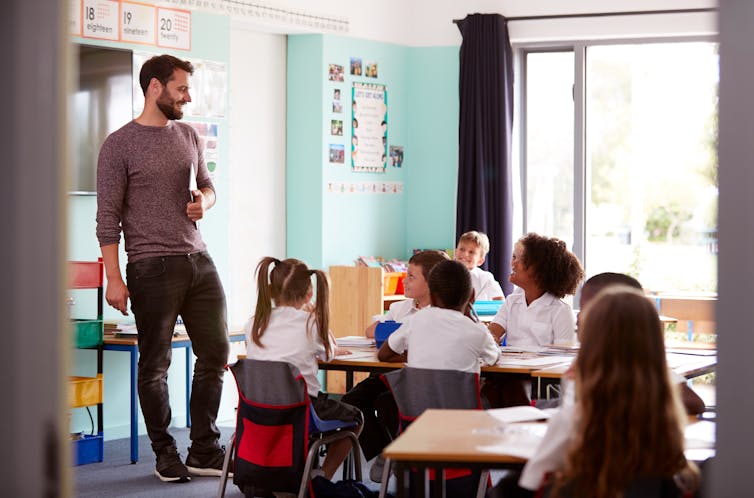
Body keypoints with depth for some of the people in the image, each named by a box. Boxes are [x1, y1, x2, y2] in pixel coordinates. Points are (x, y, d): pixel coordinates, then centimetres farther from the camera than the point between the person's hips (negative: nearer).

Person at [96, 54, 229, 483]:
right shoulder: (120, 145, -5)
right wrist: (114, 278, -13)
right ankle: (166, 454, 16)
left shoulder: (188, 136, 13)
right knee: (156, 365, 3)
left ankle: (205, 451, 18)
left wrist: (204, 201, 1)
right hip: (152, 267, -6)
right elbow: (108, 217, -7)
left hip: (198, 259, 6)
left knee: (216, 355, 7)